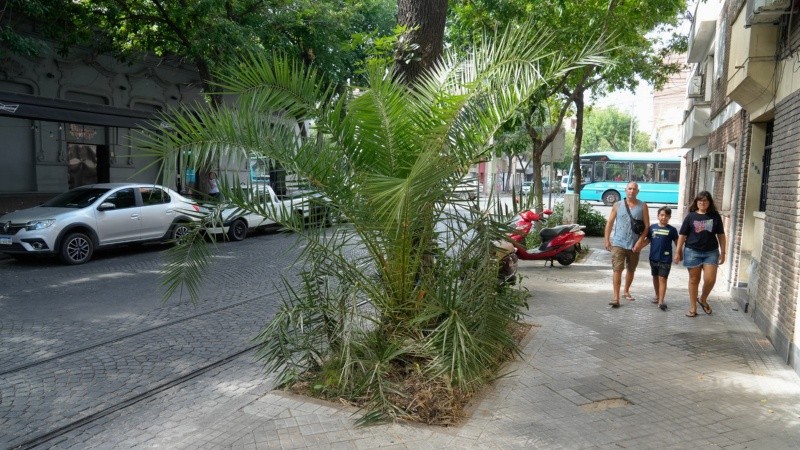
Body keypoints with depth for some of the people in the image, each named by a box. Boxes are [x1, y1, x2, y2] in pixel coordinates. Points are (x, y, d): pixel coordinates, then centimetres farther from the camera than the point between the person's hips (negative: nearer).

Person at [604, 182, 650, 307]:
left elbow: (647, 225, -1)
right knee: (617, 270, -10)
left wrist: (640, 241, -11)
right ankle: (616, 298, -10)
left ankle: (626, 291, 36)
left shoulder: (642, 206, 2)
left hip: (634, 245, 2)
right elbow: (609, 223, 5)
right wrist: (607, 240, 1)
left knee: (631, 270, 16)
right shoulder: (617, 205, 3)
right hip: (618, 243, -2)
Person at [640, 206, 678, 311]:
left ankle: (661, 301, -12)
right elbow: (647, 240, 7)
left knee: (662, 279, -8)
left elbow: (677, 242, 0)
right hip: (653, 258, 4)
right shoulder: (652, 227, 2)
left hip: (665, 259, -3)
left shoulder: (672, 230, -4)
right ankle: (657, 295, 34)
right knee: (655, 277, 17)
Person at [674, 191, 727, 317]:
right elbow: (682, 235, 1)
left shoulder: (715, 216, 3)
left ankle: (703, 299, 22)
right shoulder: (691, 216, -1)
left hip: (711, 252, 1)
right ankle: (693, 307, 15)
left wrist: (722, 252, 5)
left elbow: (721, 235, 8)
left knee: (710, 279, -8)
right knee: (694, 280, 6)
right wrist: (677, 252, -1)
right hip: (693, 252, -1)